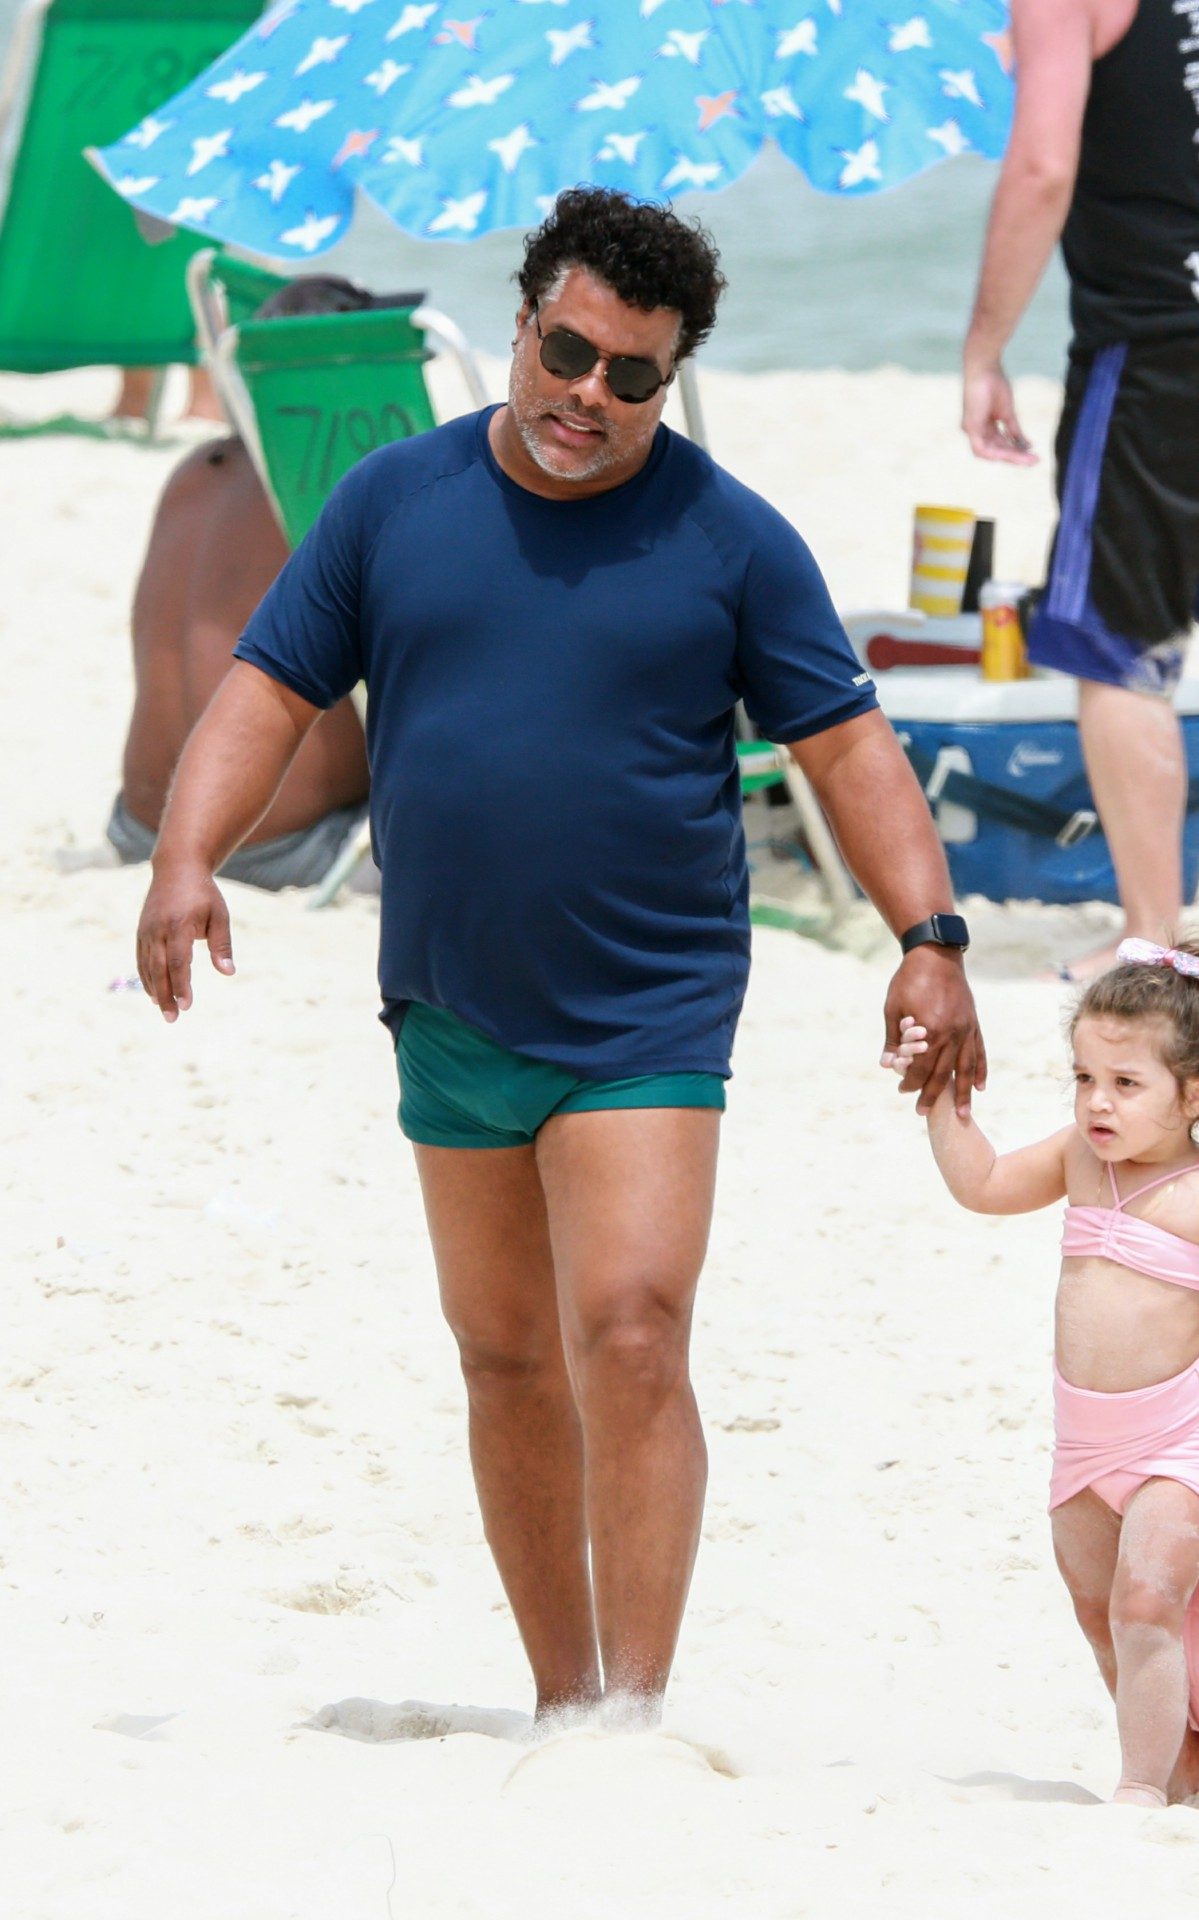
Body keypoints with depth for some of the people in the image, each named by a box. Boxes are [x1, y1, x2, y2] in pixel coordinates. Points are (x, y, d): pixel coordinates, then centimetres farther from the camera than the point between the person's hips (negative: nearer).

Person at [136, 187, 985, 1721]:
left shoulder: (733, 542, -3)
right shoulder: (395, 500, 3)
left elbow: (845, 745, -1)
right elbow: (273, 688, 6)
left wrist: (928, 934, -13)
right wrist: (188, 856, -10)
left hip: (648, 1019, -4)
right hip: (452, 1017, 4)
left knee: (631, 1343, -16)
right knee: (506, 1361, 11)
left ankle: (635, 1712, -16)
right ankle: (562, 1700, 22)